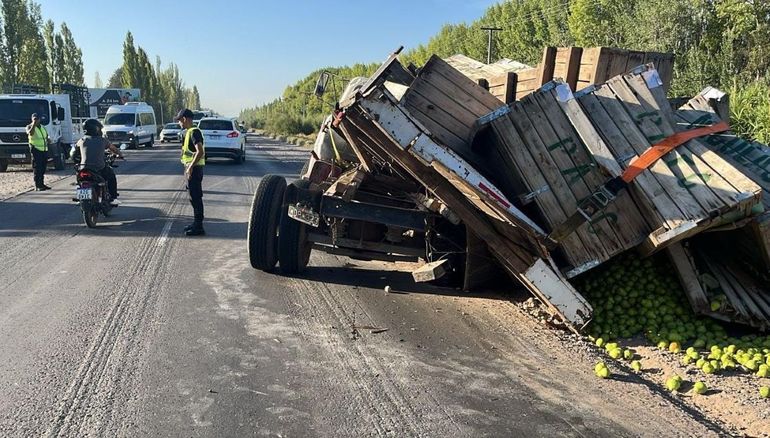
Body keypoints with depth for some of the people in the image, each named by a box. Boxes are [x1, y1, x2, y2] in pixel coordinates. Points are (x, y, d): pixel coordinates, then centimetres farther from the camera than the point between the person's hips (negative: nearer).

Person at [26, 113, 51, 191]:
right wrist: (34, 124, -23)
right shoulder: (30, 127, -1)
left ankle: (41, 184, 20)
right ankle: (37, 186, -9)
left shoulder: (42, 127, 19)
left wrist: (48, 139, 8)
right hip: (36, 150, -6)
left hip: (44, 150, 7)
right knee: (37, 168, -9)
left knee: (43, 168, 11)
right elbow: (30, 133, -24)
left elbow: (46, 136, 29)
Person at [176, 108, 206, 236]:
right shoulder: (190, 132, 16)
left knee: (196, 197, -6)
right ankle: (196, 223, 25)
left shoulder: (194, 132, -15)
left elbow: (200, 152, -25)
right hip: (191, 168, 10)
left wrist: (190, 167, -22)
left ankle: (199, 227, -2)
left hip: (194, 169, -10)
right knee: (193, 197, 16)